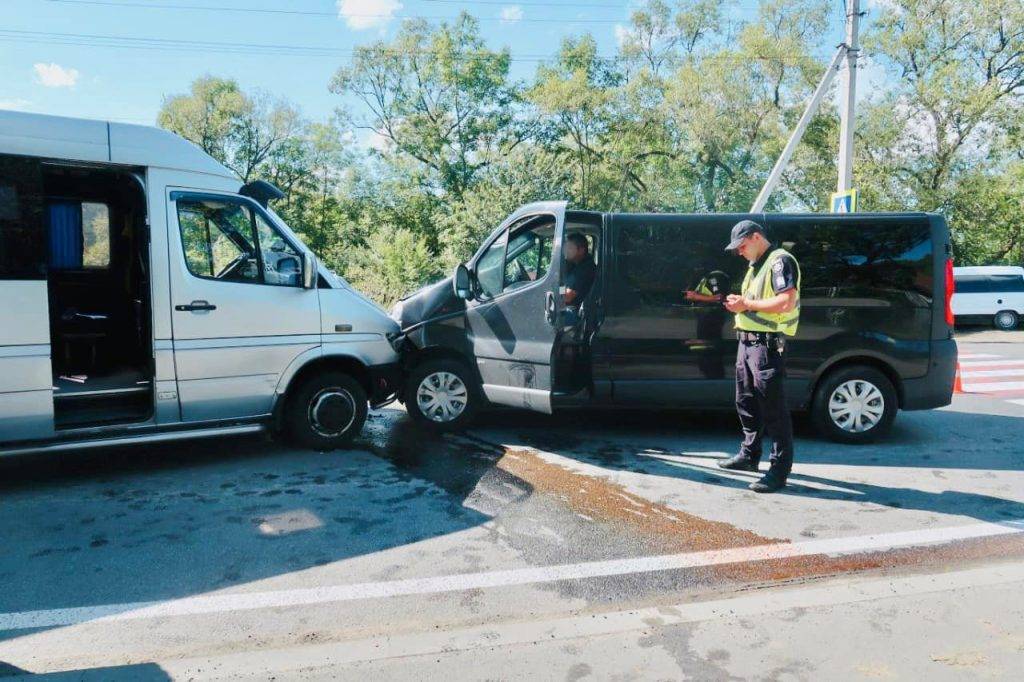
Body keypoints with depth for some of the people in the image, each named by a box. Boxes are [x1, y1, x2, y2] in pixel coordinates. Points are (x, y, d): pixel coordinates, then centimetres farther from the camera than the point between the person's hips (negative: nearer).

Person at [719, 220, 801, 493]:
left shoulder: (780, 261, -10)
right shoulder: (756, 265, 21)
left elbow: (786, 303, -22)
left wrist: (747, 303, -15)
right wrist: (739, 304, 6)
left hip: (767, 343, -10)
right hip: (747, 340, 10)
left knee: (772, 406, -7)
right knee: (746, 401, 16)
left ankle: (780, 469, -1)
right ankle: (750, 454, 29)